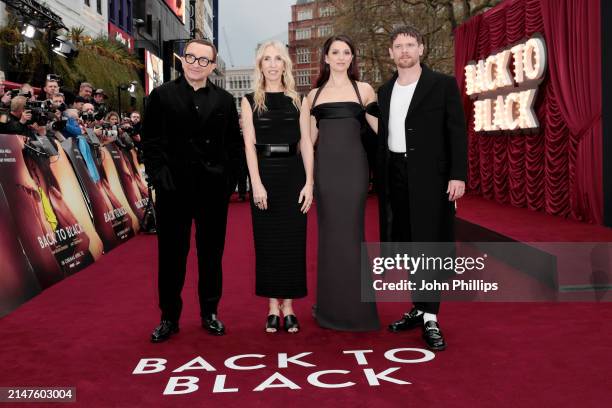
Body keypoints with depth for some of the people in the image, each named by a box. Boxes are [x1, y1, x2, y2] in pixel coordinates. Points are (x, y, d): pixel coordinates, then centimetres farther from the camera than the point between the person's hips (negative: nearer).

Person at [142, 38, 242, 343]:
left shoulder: (224, 100, 8)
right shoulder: (162, 95, 3)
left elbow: (234, 143, 8)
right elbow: (150, 140, 0)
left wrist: (228, 177, -2)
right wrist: (159, 175, -9)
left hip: (214, 189, 2)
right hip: (174, 188, -1)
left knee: (211, 252, 10)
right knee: (171, 253, 6)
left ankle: (210, 312, 25)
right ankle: (169, 317, 19)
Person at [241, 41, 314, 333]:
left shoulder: (296, 99, 8)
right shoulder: (250, 100, 6)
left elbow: (306, 142, 4)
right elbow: (249, 144, -2)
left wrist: (309, 182, -5)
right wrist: (256, 183, -12)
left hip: (293, 172, 1)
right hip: (264, 173, -1)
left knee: (292, 240, 3)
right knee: (267, 241, 4)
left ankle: (288, 307, 14)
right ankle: (273, 307, 14)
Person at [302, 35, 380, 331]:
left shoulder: (363, 90, 8)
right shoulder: (314, 94, 14)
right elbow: (310, 138, 15)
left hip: (352, 164, -2)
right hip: (323, 166, 3)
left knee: (349, 231, -3)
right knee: (329, 232, 5)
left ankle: (353, 307, 6)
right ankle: (331, 305, 15)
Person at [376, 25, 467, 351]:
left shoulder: (443, 84, 1)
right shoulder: (384, 91, 14)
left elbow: (457, 131, -4)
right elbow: (382, 136, 14)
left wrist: (458, 175, -13)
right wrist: (379, 178, 8)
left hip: (430, 177, -4)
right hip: (395, 177, 5)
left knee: (430, 245, -4)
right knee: (406, 246, 8)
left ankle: (431, 319, 2)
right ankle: (418, 308, 21)